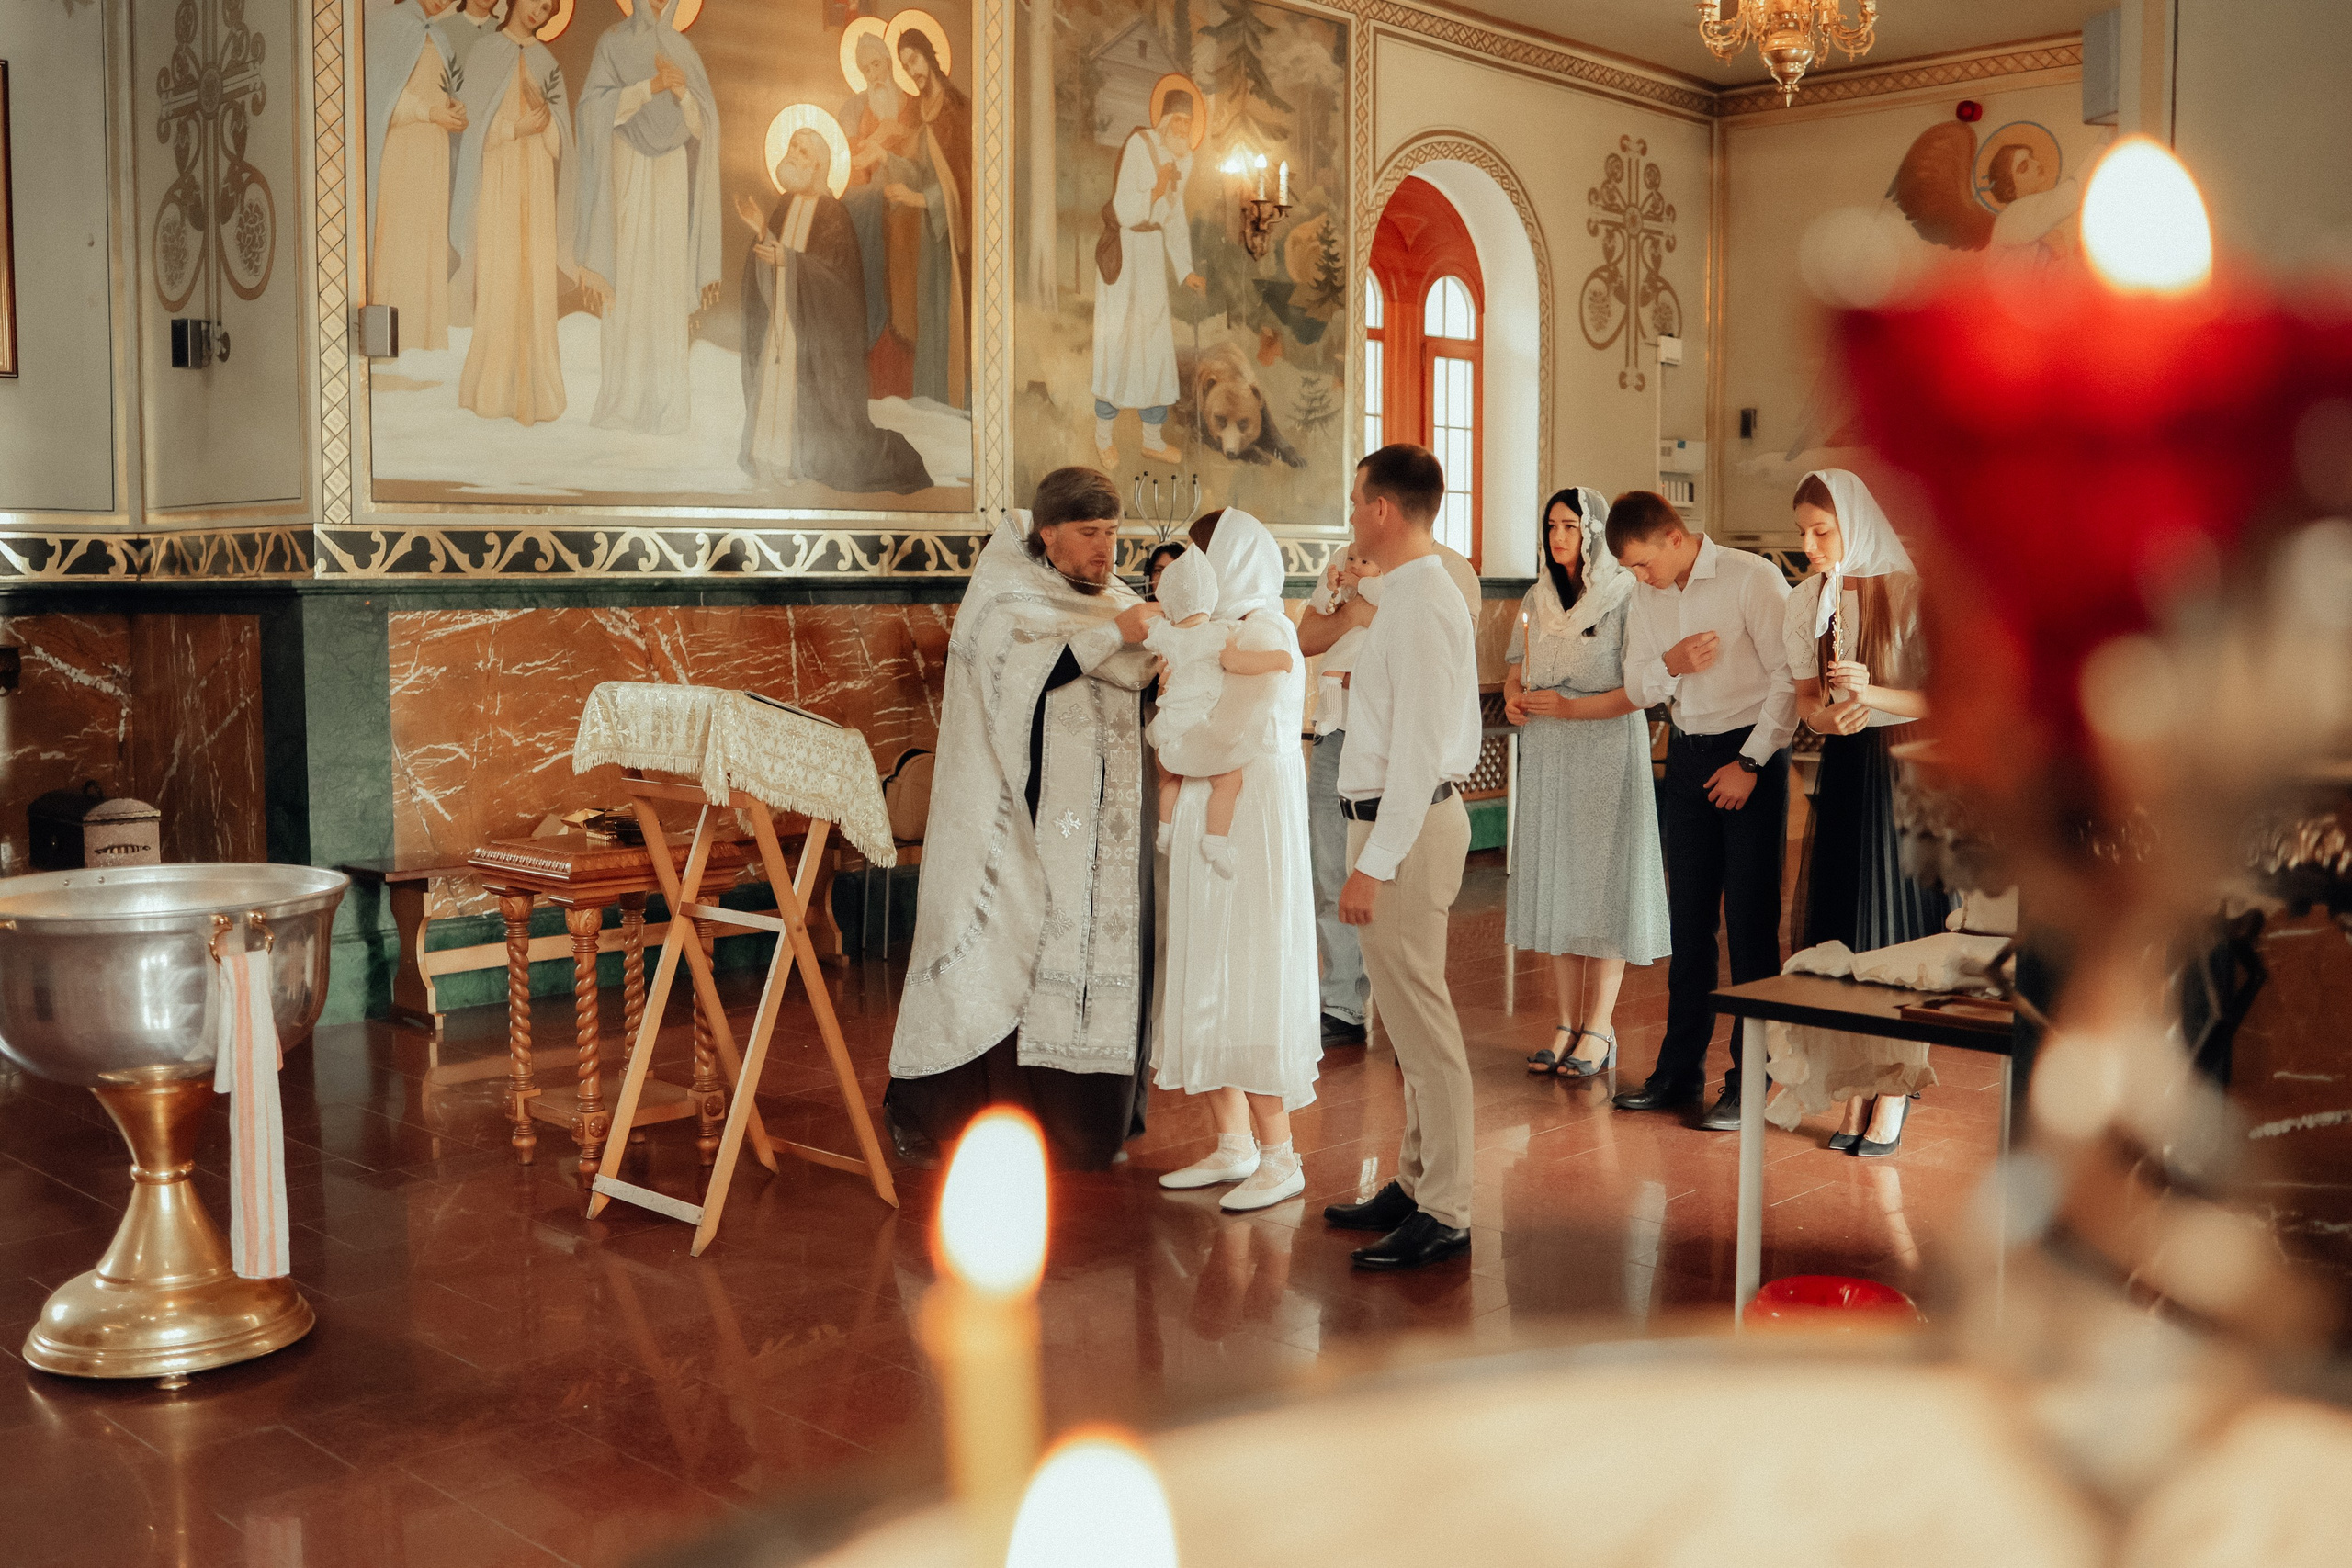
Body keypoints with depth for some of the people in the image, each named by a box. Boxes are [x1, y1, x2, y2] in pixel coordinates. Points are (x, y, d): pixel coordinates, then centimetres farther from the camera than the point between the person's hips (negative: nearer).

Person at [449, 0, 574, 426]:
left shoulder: (546, 62, 13)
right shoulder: (485, 53, 4)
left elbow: (557, 143, 9)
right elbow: (474, 126, -2)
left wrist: (545, 115, -10)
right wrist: (516, 128, -13)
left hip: (537, 184, 3)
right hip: (497, 182, -3)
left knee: (537, 286, -1)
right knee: (496, 285, -6)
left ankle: (533, 391, 2)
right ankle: (493, 390, -2)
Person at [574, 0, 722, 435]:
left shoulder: (683, 49, 12)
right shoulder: (613, 41, 4)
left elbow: (702, 125, 5)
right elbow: (598, 107, -8)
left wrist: (681, 90, -14)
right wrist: (650, 86, -19)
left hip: (671, 176, 3)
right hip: (628, 172, -3)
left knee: (669, 286, -3)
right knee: (625, 284, -8)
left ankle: (665, 407, -1)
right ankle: (622, 403, -3)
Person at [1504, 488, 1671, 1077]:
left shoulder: (1624, 596, -7)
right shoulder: (1538, 598, 13)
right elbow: (1517, 670, 20)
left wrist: (1568, 707, -19)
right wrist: (1514, 698, -2)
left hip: (1606, 749, -6)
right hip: (1545, 756, 6)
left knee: (1602, 881, -4)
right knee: (1554, 880, 5)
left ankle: (1599, 1030, 2)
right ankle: (1567, 1025, 10)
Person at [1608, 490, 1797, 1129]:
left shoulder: (1753, 578, -11)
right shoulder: (1646, 597, 8)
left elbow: (1789, 678, -11)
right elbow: (1637, 688, 10)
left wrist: (1750, 762, -13)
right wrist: (1670, 663, -12)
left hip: (1753, 750, -6)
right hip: (1688, 755, 6)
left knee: (1750, 919, -4)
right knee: (1688, 916, 10)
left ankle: (1751, 1082, 3)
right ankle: (1680, 1070, 19)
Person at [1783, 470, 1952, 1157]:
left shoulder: (1911, 595, -10)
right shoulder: (1810, 602, 7)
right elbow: (1806, 698, 10)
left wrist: (1872, 693, -26)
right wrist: (1827, 715, -13)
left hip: (1904, 767, -5)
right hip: (1842, 768, 5)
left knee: (1897, 928, -2)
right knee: (1841, 926, 4)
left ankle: (1895, 1094, 9)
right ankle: (1857, 1088, 14)